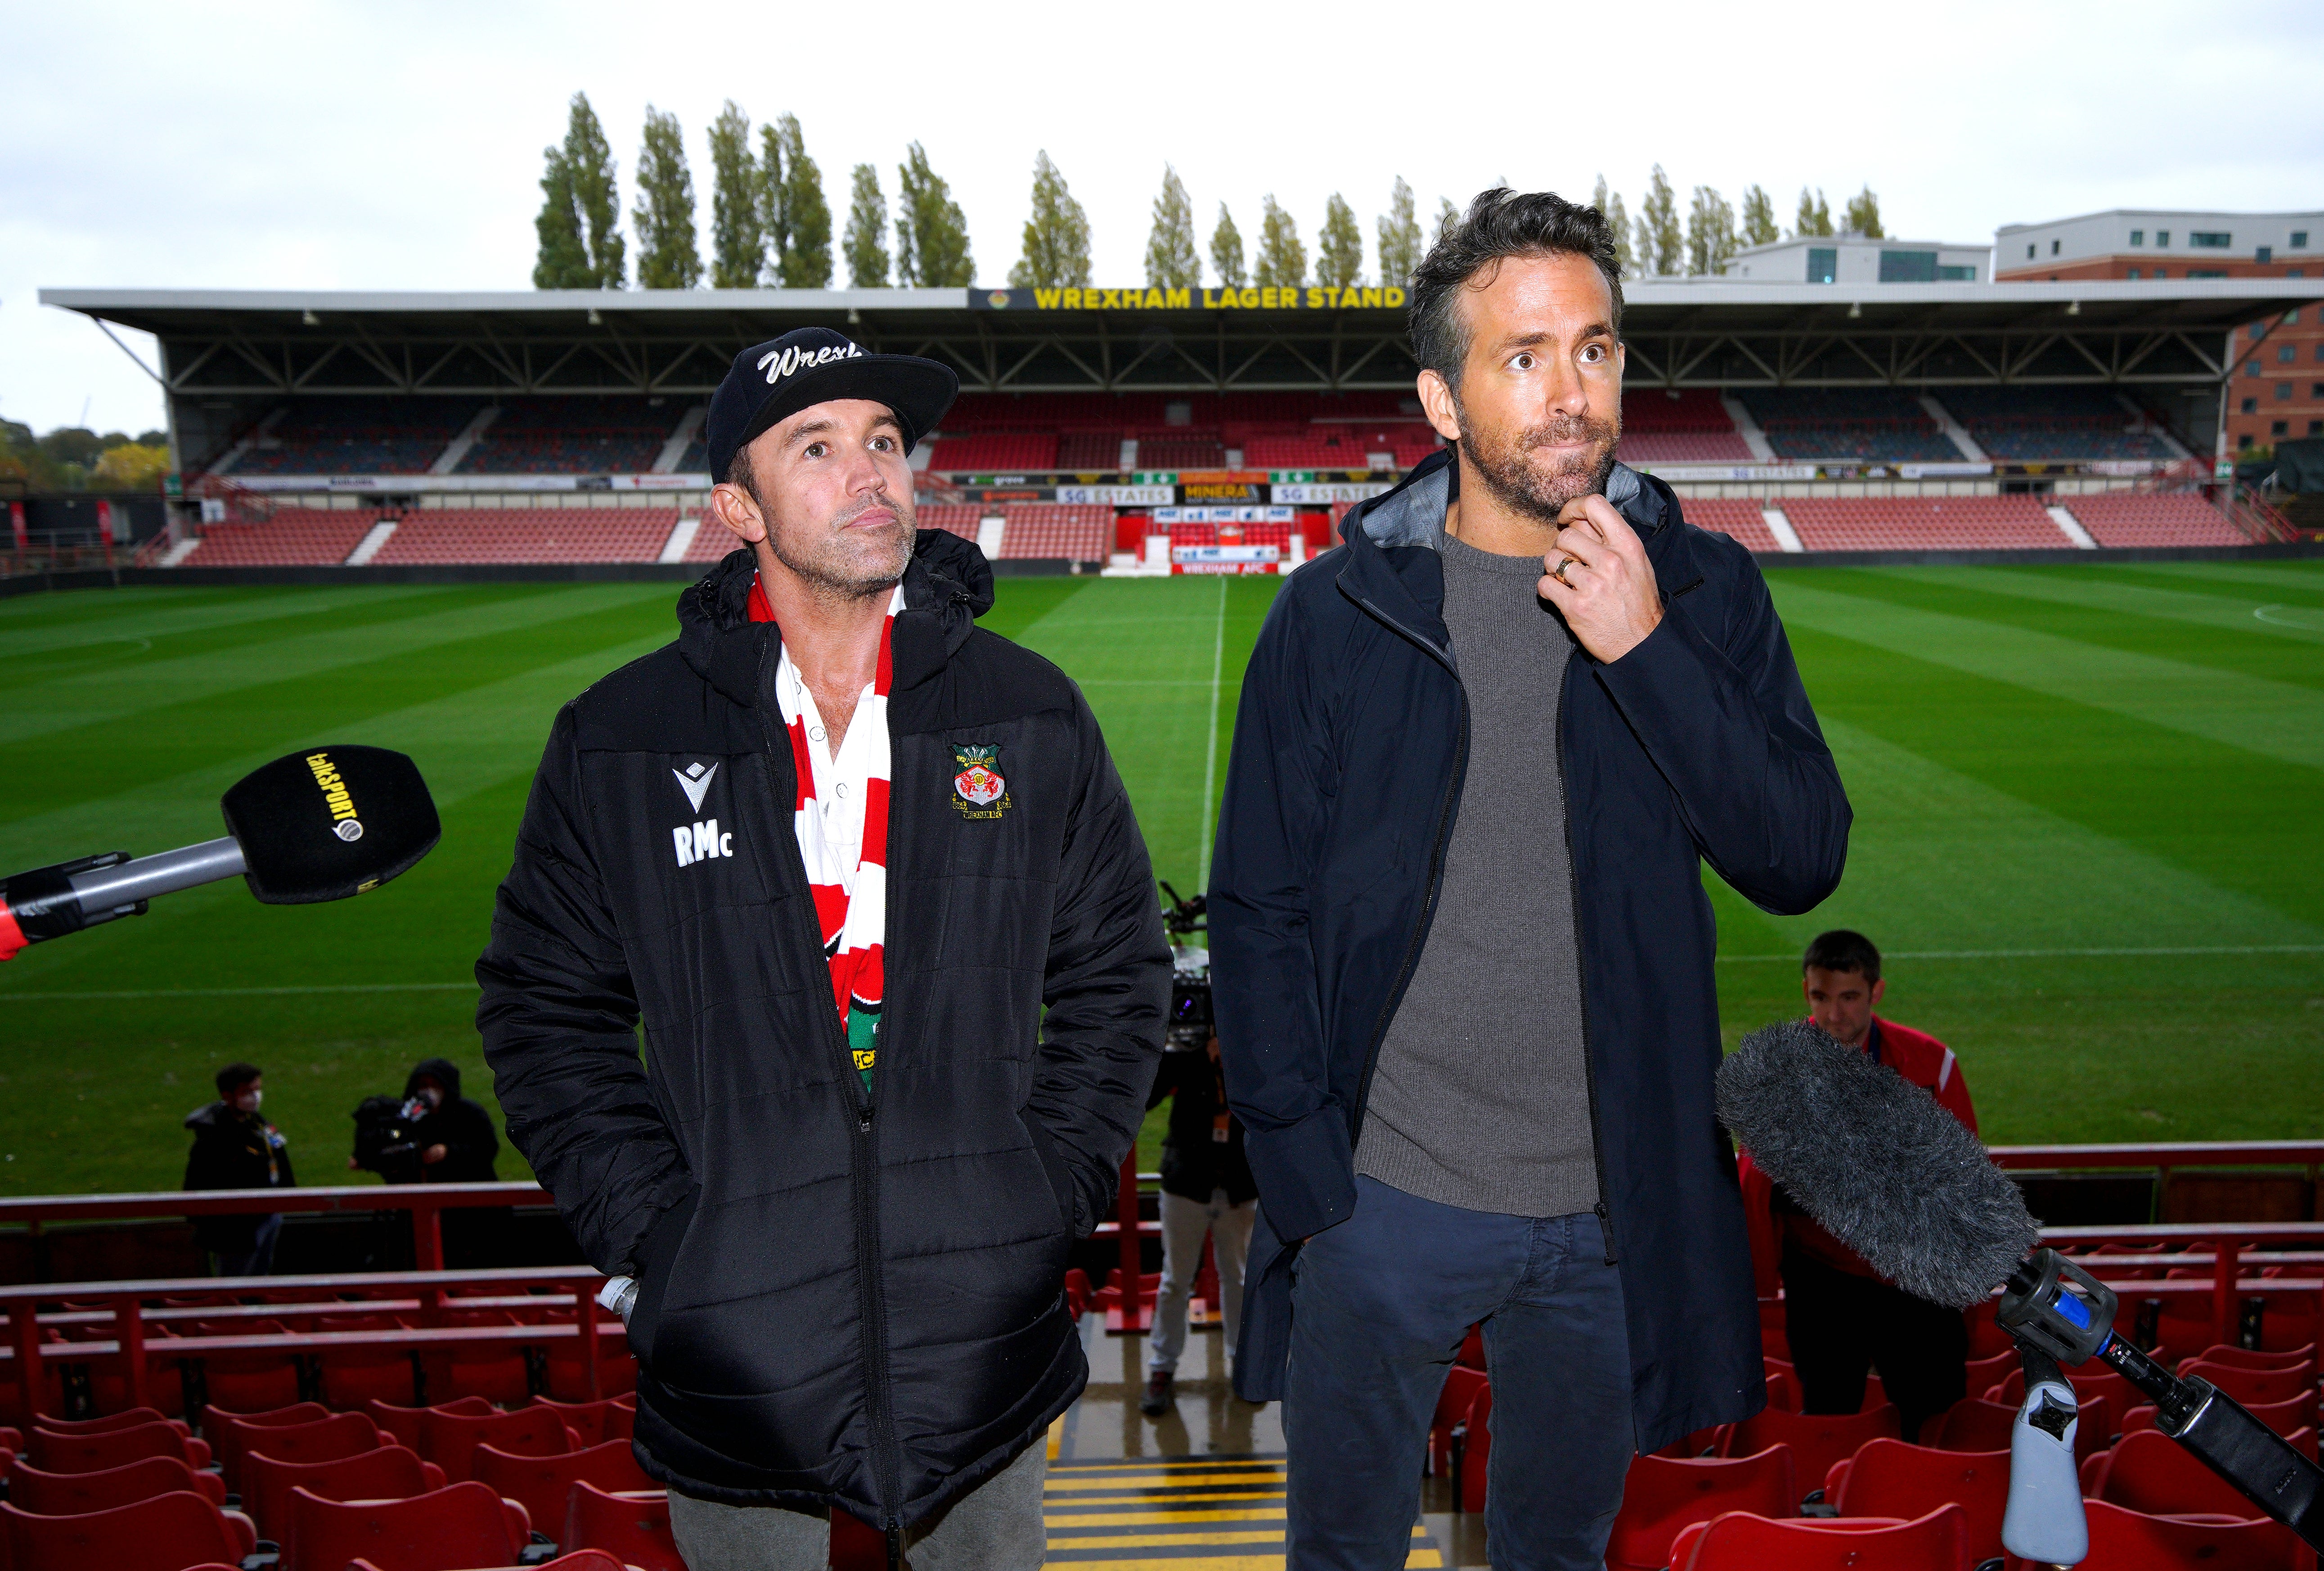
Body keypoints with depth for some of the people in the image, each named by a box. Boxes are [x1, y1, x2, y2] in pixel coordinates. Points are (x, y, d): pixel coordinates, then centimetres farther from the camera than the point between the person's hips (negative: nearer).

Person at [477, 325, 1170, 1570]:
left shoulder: (1033, 717, -2)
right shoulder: (617, 744, -5)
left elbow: (1116, 968, 5)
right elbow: (547, 1002, 3)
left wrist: (1054, 1184, -4)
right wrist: (646, 1224, -6)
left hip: (982, 1325, 1)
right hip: (729, 1332, -1)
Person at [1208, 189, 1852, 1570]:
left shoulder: (1702, 589, -2)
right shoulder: (1338, 615, -7)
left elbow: (1804, 863, -8)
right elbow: (1258, 912, -3)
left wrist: (1647, 652, -19)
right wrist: (1304, 1171, -8)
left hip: (1615, 1208, 2)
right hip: (1385, 1198, -1)